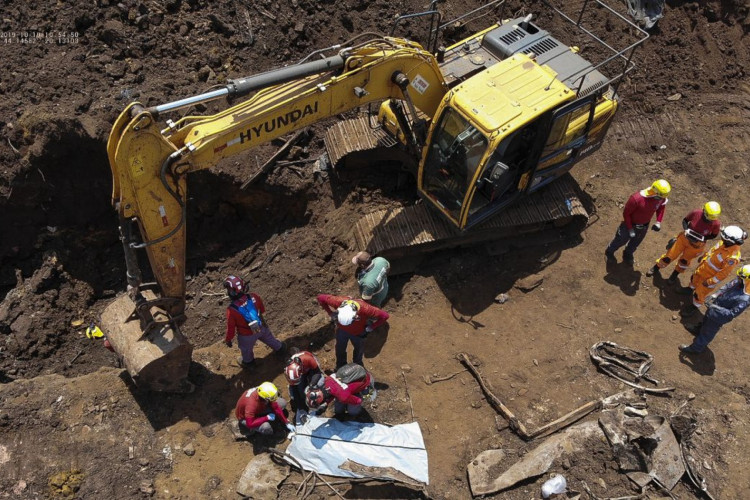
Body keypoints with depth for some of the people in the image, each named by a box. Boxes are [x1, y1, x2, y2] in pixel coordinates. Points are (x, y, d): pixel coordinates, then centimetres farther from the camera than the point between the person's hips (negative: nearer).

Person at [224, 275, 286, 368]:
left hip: (247, 335, -3)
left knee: (246, 349, 31)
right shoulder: (254, 297, -27)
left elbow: (231, 328, -22)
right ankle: (279, 347, 63)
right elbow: (262, 309, -4)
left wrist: (228, 340, -2)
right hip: (262, 327, 3)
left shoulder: (232, 310, -38)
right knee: (269, 338, 35)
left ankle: (248, 361, 60)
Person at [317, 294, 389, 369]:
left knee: (359, 349, 27)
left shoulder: (364, 309, -44)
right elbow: (321, 297, -23)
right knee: (340, 348, 25)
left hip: (358, 333, -1)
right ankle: (340, 367, 57)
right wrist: (331, 314, -18)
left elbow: (384, 315, -34)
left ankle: (357, 365, 59)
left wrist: (371, 327, -23)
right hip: (341, 330, 1)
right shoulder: (338, 302, -40)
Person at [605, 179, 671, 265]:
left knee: (635, 243, 27)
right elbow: (626, 213, -25)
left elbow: (661, 207, 3)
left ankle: (628, 254, 56)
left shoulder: (661, 198, -22)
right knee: (621, 240, 19)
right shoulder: (636, 198, -39)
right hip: (630, 224, -5)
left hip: (644, 226, 5)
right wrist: (630, 229, -22)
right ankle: (609, 252, 48)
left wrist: (658, 222, -7)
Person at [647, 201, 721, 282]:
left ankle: (675, 274, 46)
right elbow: (685, 220, -7)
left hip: (696, 244, 0)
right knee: (670, 255, 10)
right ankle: (656, 268, 34)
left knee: (684, 261, 20)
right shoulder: (696, 213, -26)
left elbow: (714, 235, -7)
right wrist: (686, 229, -25)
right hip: (684, 238, 0)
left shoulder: (716, 224, -25)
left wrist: (703, 238, -23)